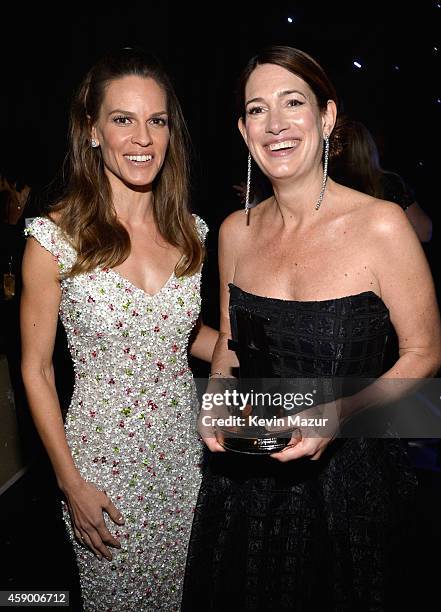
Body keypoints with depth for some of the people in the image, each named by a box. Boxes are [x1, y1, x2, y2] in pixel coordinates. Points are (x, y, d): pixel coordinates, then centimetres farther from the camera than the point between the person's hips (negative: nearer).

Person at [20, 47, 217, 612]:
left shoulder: (188, 230, -2)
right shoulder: (55, 237, -16)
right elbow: (35, 370, -9)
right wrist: (71, 483, -9)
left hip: (184, 449, 4)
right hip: (104, 459, -3)